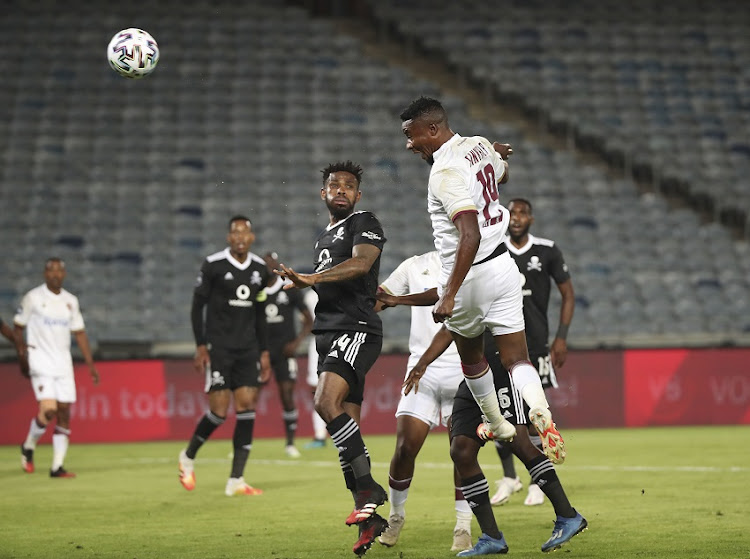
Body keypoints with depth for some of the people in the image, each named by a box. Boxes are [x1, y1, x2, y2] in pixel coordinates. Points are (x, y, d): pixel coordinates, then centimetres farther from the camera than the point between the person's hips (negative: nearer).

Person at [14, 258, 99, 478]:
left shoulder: (71, 301, 11)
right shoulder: (33, 298, -3)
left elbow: (79, 333, 16)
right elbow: (18, 328, 3)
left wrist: (90, 364, 11)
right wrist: (22, 358, -2)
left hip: (63, 364, 5)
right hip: (40, 361, -5)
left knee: (64, 412, -1)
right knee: (48, 409, -18)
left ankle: (57, 466, 3)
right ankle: (28, 447, 7)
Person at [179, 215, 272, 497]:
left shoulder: (260, 269, 8)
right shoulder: (213, 265, -6)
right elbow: (197, 306, -2)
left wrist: (264, 351, 13)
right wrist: (201, 346, -8)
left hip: (247, 349, 4)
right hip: (218, 347, -4)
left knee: (247, 405, -6)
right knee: (219, 410, -9)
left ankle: (236, 480, -3)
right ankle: (188, 456, 18)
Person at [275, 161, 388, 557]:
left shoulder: (364, 224, -1)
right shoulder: (323, 238, 26)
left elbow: (360, 263, -21)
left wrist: (312, 279, -32)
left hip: (356, 330, -9)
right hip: (330, 335, 9)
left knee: (327, 403, -27)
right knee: (346, 427, 2)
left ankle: (369, 490, -24)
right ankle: (369, 517, 3)